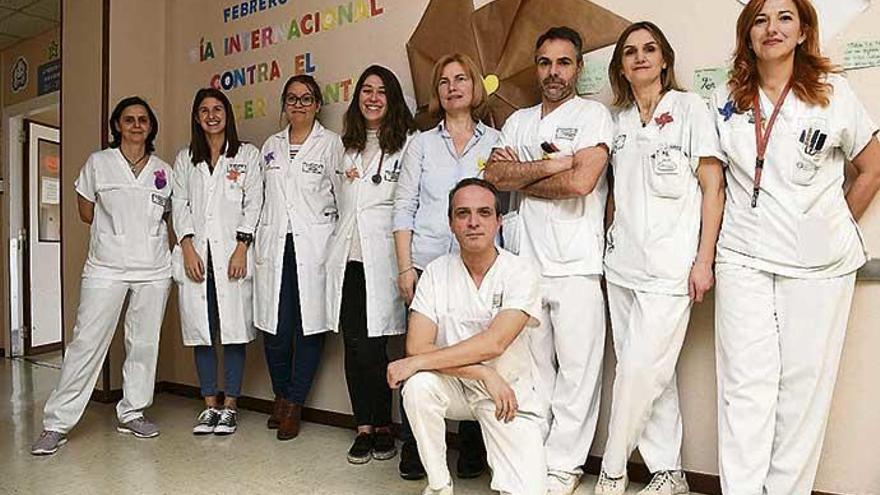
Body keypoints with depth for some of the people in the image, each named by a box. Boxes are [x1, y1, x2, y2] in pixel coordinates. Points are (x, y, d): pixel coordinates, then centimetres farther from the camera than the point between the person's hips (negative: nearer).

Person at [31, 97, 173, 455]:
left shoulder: (163, 170, 9)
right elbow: (86, 212, 11)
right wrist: (117, 227, 7)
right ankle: (57, 423, 7)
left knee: (144, 343, 6)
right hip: (106, 267, -2)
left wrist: (143, 226, 5)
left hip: (154, 268, 2)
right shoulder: (98, 163, 5)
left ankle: (132, 414, 21)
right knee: (87, 341, -4)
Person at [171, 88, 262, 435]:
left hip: (233, 253, -3)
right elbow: (179, 205, 11)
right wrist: (187, 247, -3)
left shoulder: (247, 155, 9)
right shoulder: (185, 159, 18)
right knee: (200, 330, 4)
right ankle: (210, 404, 14)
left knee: (234, 329, -3)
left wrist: (242, 248, -9)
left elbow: (254, 204, 1)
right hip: (195, 254, 3)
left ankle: (229, 406, 8)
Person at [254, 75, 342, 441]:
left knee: (311, 325, -2)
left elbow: (342, 196, 2)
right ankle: (281, 395, 24)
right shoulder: (271, 145, 17)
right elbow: (262, 196, 20)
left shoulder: (331, 143, 4)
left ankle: (294, 403, 14)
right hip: (274, 245, 3)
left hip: (314, 244, -3)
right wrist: (255, 243, 15)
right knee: (275, 327, 2)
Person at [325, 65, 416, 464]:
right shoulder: (346, 146, 18)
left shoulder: (407, 143, -1)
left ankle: (383, 427, 15)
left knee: (371, 349, -5)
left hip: (381, 261, -5)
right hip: (346, 258, 5)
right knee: (353, 348, 7)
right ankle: (364, 428, 20)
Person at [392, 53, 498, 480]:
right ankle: (413, 451, 15)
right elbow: (403, 208, 6)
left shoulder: (495, 141, 10)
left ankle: (472, 452, 18)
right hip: (426, 265, 1)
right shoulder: (421, 143, 11)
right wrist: (405, 268, -2)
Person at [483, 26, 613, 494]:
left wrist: (520, 177, -1)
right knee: (533, 364, 11)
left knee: (576, 367, 1)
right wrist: (549, 164, -10)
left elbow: (581, 181, -13)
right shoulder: (517, 121, 17)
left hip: (576, 262, -4)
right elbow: (494, 175, 1)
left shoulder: (593, 114, 2)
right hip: (525, 258, 4)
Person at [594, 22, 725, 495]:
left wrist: (704, 260, -9)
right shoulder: (618, 120, 14)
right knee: (651, 373, 8)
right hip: (622, 263, 5)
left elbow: (713, 187, -2)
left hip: (670, 266, -4)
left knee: (638, 368, -7)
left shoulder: (689, 108, 3)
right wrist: (607, 249, 9)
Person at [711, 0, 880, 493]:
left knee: (805, 382, 3)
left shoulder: (833, 91, 4)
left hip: (818, 262, 0)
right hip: (743, 258, 1)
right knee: (746, 385, -1)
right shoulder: (725, 100, 8)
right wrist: (706, 253, 7)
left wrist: (837, 226, 7)